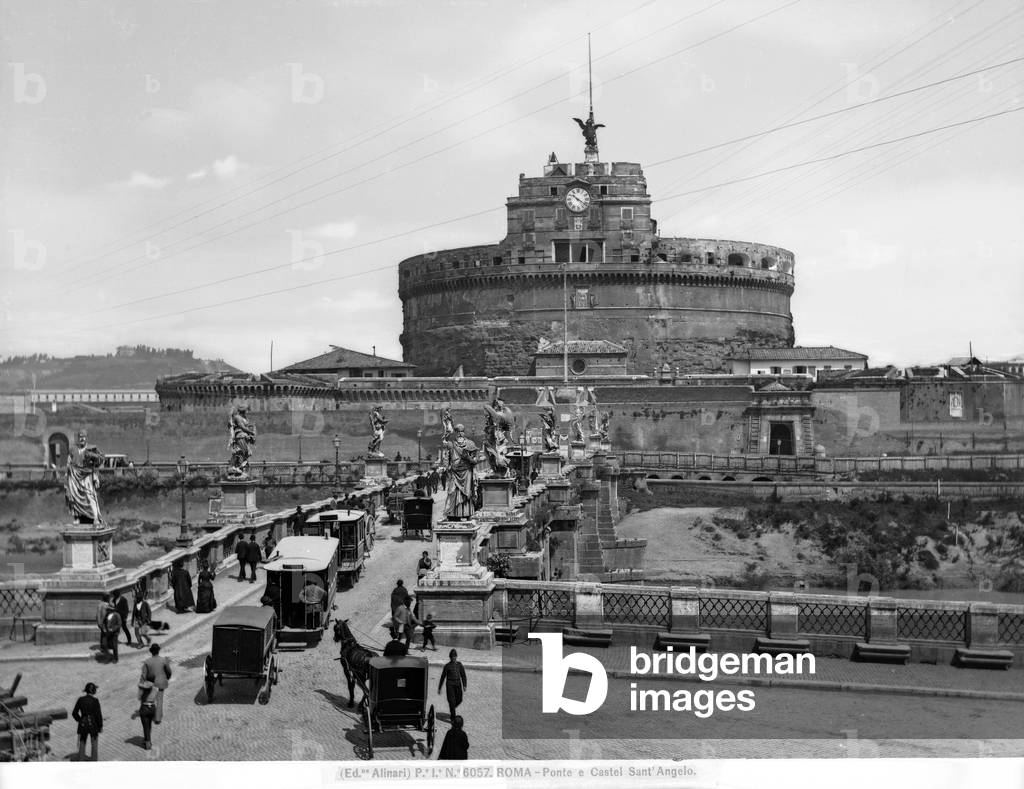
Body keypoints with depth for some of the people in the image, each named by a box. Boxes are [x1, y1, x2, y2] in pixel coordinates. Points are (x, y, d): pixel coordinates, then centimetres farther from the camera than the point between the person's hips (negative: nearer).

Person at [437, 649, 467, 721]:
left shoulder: (459, 665, 6)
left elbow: (463, 675, 8)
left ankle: (451, 709, 38)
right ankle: (453, 719, -3)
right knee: (452, 701, -8)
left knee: (459, 700, 6)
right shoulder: (447, 666, -3)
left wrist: (464, 685, -2)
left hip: (458, 684, 4)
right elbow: (443, 677, 2)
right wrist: (439, 688, 5)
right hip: (450, 685, -4)